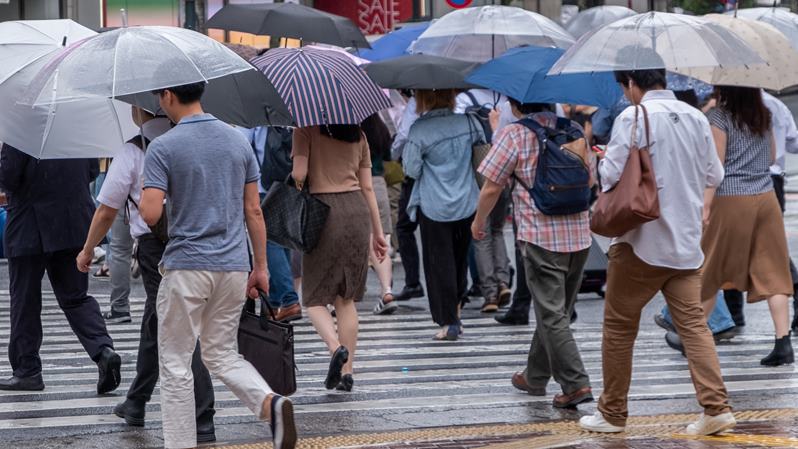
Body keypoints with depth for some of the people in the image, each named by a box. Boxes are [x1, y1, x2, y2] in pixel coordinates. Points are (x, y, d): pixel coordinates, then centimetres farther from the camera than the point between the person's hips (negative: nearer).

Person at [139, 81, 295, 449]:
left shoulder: (163, 148, -10)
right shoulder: (238, 141, 6)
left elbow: (150, 214, -17)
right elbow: (253, 211, 7)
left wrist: (141, 197, 6)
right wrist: (260, 266, 12)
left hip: (186, 266, -5)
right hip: (233, 266, 5)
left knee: (176, 364, 6)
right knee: (222, 354, 16)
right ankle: (271, 404, -9)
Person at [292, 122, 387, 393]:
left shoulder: (307, 129, -2)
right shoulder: (358, 135, 12)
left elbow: (299, 174, -12)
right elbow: (367, 188, 13)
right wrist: (378, 232, 16)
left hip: (323, 210, -4)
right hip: (358, 209, 4)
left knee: (315, 297, 5)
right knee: (346, 297, 11)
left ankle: (336, 347, -21)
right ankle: (346, 372, 8)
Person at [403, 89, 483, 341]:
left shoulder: (419, 130, -15)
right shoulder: (468, 122, -3)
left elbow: (411, 170, -12)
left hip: (434, 208, -4)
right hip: (467, 204, 4)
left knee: (439, 264, 3)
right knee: (460, 259, 18)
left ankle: (448, 322, 1)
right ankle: (456, 307, 26)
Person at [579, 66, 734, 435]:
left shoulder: (633, 118, -12)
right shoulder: (696, 118, 5)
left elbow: (611, 176, -14)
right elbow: (714, 175, 12)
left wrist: (603, 161, 7)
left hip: (641, 242, -5)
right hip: (686, 241, 5)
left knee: (619, 326, 7)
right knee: (693, 324, 4)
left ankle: (612, 413, 14)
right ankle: (716, 408, -8)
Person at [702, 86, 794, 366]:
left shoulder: (720, 117, -7)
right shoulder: (764, 117, 10)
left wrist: (706, 205, -11)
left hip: (731, 199, -4)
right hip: (766, 197, 4)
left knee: (711, 270, 7)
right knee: (772, 272, 1)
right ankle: (783, 342, -8)